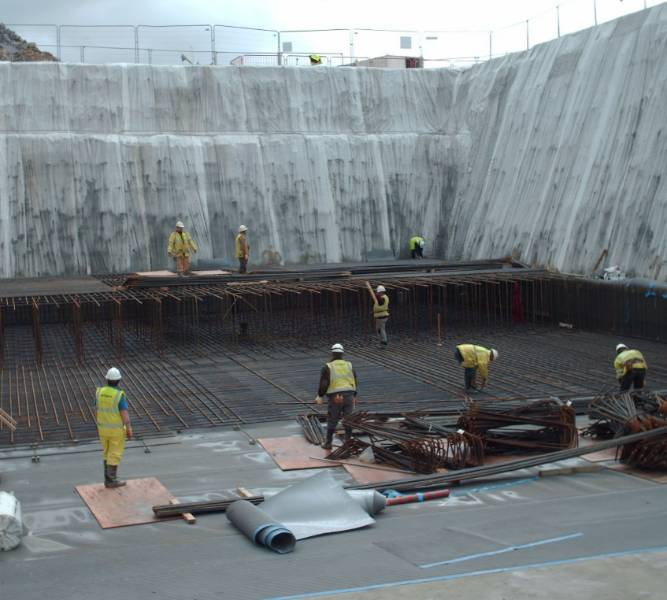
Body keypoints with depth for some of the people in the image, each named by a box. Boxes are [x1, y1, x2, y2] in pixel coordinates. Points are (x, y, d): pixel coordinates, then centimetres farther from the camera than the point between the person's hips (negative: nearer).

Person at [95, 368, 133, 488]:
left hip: (103, 428, 5)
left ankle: (109, 477, 23)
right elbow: (125, 414, -20)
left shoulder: (99, 392, -7)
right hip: (117, 429, -5)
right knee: (115, 455, 6)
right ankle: (110, 480, 10)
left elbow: (98, 409, 5)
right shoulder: (119, 395, -22)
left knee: (108, 452, 20)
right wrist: (129, 430, -12)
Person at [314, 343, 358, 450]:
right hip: (349, 396, 3)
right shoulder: (349, 365, 8)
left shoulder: (327, 367, -4)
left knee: (332, 420, 9)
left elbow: (323, 384, -9)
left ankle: (328, 443, 17)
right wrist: (354, 396, 22)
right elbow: (354, 382, 11)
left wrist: (320, 396, 3)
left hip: (335, 398, -3)